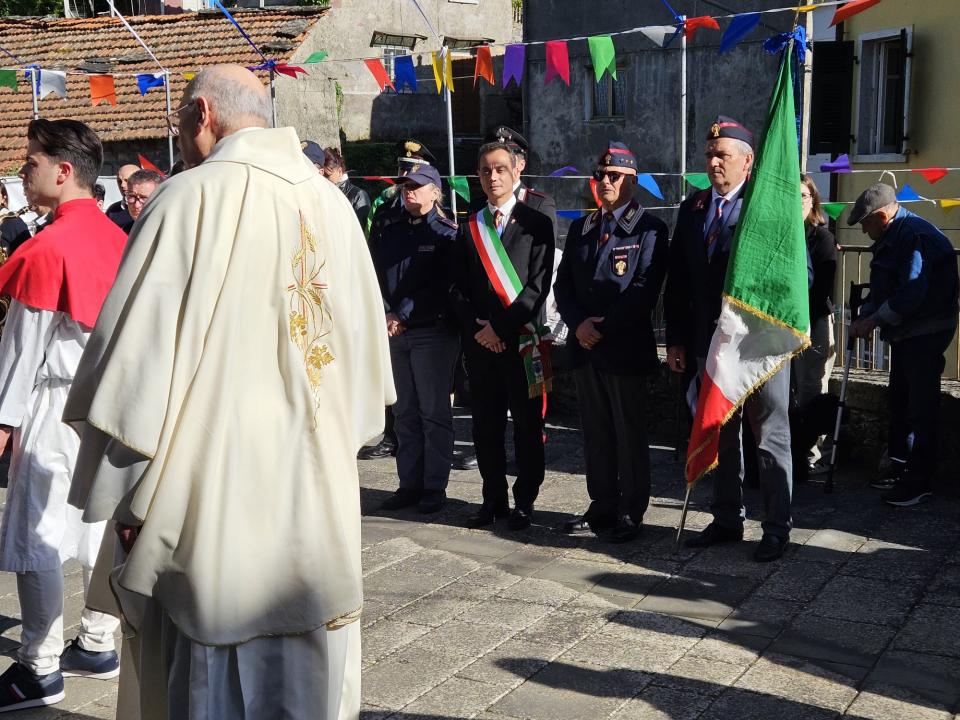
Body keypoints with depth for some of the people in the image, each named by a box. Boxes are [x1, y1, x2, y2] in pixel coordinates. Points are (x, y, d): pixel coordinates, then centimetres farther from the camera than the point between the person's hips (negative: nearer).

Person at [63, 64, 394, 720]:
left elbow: (141, 349, -13)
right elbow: (365, 341, 10)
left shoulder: (190, 198, -11)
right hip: (318, 493, 6)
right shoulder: (333, 204, 5)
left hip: (210, 491, -5)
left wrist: (122, 493, -4)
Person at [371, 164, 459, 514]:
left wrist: (403, 316, -14)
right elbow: (377, 277, 9)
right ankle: (410, 483, 16)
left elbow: (440, 287, -11)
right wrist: (386, 315, -6)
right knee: (404, 412, 9)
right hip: (394, 333, 5)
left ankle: (434, 488, 5)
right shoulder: (391, 232, 15)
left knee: (433, 411, -1)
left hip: (433, 332, -5)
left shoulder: (446, 234, -1)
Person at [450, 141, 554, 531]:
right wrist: (476, 327, -7)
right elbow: (458, 288, 8)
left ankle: (524, 502, 14)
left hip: (522, 339, -3)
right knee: (486, 425, 9)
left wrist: (500, 326, -13)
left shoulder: (536, 224, 0)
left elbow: (538, 286, -8)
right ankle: (494, 499, 20)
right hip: (479, 341, 4)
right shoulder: (469, 229, 11)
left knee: (527, 425, 4)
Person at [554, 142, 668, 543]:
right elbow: (563, 284, 12)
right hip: (584, 346, 6)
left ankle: (630, 513, 11)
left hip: (626, 348, -6)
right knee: (595, 434, 12)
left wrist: (603, 328, -14)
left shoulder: (649, 229, -3)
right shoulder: (580, 228, 16)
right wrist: (578, 324, -6)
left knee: (629, 435, 2)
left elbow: (645, 289, -12)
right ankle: (602, 506, 22)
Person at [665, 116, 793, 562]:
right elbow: (677, 280, 10)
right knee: (720, 435, 15)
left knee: (770, 436, 3)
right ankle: (727, 520, 28)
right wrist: (676, 338, 7)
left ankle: (777, 527, 15)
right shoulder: (691, 209, 9)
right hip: (710, 341, 6)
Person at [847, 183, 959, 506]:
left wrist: (874, 320, -19)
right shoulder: (891, 238, 12)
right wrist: (865, 317, 1)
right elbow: (881, 288, 16)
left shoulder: (916, 237, -20)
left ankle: (919, 481, 1)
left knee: (921, 406, -5)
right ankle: (899, 464, 29)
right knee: (898, 400, 17)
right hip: (904, 333, 11)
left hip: (926, 332, -10)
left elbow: (911, 293, -27)